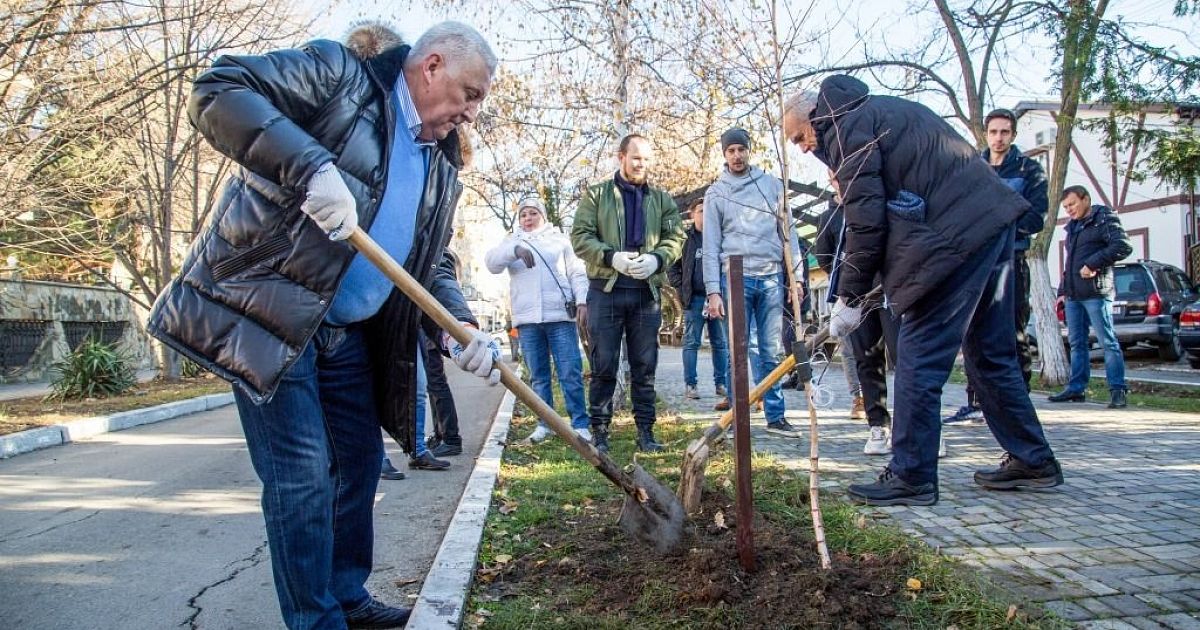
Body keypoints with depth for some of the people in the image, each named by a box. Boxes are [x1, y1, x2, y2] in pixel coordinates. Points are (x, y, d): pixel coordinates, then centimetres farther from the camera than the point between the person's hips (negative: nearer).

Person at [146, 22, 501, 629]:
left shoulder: (442, 168, 13)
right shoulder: (337, 72, -7)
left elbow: (433, 263, 14)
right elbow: (218, 90, -18)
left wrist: (459, 329, -6)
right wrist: (310, 165, -32)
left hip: (349, 334, 8)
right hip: (268, 313, -8)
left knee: (360, 464, 15)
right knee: (303, 479, -6)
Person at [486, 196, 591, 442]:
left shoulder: (560, 239, 16)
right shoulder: (512, 242, 18)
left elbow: (577, 273, 10)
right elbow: (491, 261, -1)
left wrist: (582, 301, -5)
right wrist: (515, 250, -19)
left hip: (560, 316, -1)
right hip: (527, 319, 2)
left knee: (571, 373, -5)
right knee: (538, 376, 6)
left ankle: (580, 425, -2)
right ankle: (544, 424, 14)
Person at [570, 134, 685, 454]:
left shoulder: (662, 199, 14)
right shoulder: (596, 195, 6)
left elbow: (675, 237, 7)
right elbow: (580, 237, -2)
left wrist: (656, 259, -15)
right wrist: (611, 257, -18)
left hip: (647, 292, 2)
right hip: (605, 291, -2)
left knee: (645, 367, 7)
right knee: (603, 366, 2)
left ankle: (645, 431, 15)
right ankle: (599, 432, 10)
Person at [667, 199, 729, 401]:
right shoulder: (685, 238, 4)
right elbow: (672, 266, 7)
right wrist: (681, 288, -3)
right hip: (694, 299, -2)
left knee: (720, 343, 6)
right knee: (691, 343, 1)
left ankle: (721, 383, 14)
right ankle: (690, 384, 5)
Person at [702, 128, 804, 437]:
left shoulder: (772, 184, 12)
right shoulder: (716, 193, 7)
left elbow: (787, 232, 11)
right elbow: (711, 246, 3)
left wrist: (796, 276, 4)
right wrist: (713, 291, -5)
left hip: (772, 277, 2)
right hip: (736, 277, -2)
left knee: (773, 352, 4)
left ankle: (776, 416, 10)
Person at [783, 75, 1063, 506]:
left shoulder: (846, 127, -4)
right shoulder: (881, 110, 26)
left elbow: (865, 219, -11)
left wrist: (849, 298, -4)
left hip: (956, 235, -10)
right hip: (993, 219, 10)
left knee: (919, 360, -5)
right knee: (990, 354, 17)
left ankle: (911, 478, 1)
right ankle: (1033, 461, 26)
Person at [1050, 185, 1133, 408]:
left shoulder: (1104, 219, -1)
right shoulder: (1073, 227, 23)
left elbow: (1124, 246, -16)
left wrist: (1093, 263, -18)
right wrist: (1063, 290, 20)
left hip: (1096, 293, -8)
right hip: (1073, 295, 8)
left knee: (1107, 341, -6)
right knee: (1076, 342, 8)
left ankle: (1117, 390, -4)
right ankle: (1076, 388, 12)